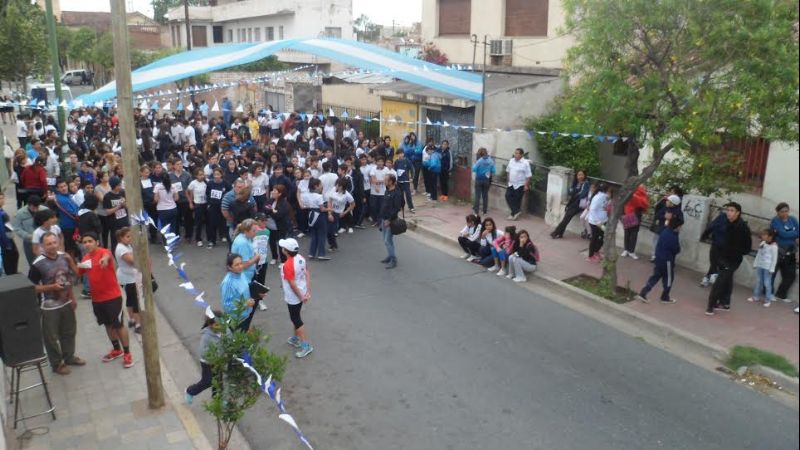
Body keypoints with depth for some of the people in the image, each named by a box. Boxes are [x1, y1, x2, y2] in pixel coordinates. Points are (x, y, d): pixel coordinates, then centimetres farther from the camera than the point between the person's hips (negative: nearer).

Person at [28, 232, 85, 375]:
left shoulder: (64, 256, -4)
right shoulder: (38, 264, -21)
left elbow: (74, 275, 13)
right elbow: (31, 287, -17)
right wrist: (52, 287, -24)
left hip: (67, 303, 6)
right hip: (50, 307, -5)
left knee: (69, 332, 21)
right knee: (51, 337, 9)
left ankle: (69, 357, 41)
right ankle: (56, 364, 26)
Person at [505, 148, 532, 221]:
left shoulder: (525, 163, -15)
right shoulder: (511, 161, 3)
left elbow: (528, 176, -14)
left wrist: (526, 185, -15)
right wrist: (509, 180, 14)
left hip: (520, 185, -6)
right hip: (511, 184, 6)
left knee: (517, 200, 1)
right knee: (508, 196, -1)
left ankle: (514, 214, 14)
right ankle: (516, 211, 9)